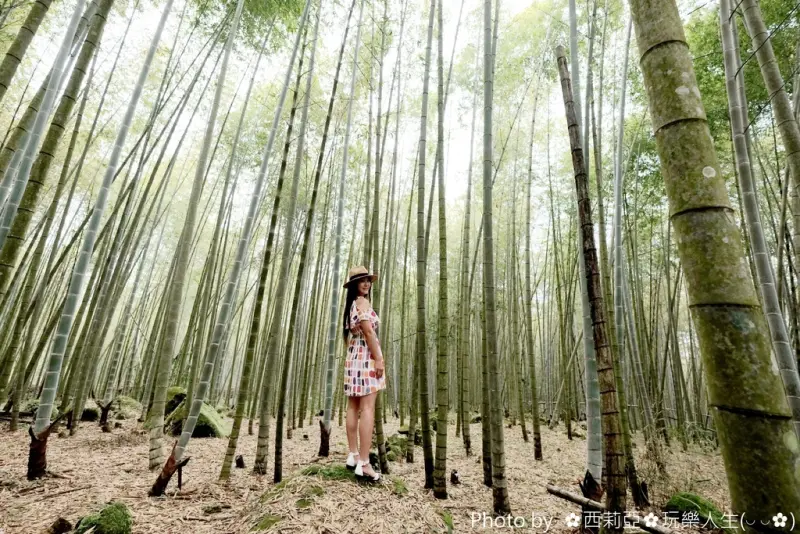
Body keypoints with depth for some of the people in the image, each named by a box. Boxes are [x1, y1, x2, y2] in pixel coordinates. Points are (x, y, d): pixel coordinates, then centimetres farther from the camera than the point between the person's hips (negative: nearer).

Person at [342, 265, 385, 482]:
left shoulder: (350, 305, 18)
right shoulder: (362, 302, -9)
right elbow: (368, 331, -18)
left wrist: (352, 356, 20)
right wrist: (378, 359, -18)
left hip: (353, 357, 10)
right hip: (366, 357, -9)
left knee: (353, 407, 10)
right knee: (367, 408, -11)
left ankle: (353, 456, 17)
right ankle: (364, 464, -11)